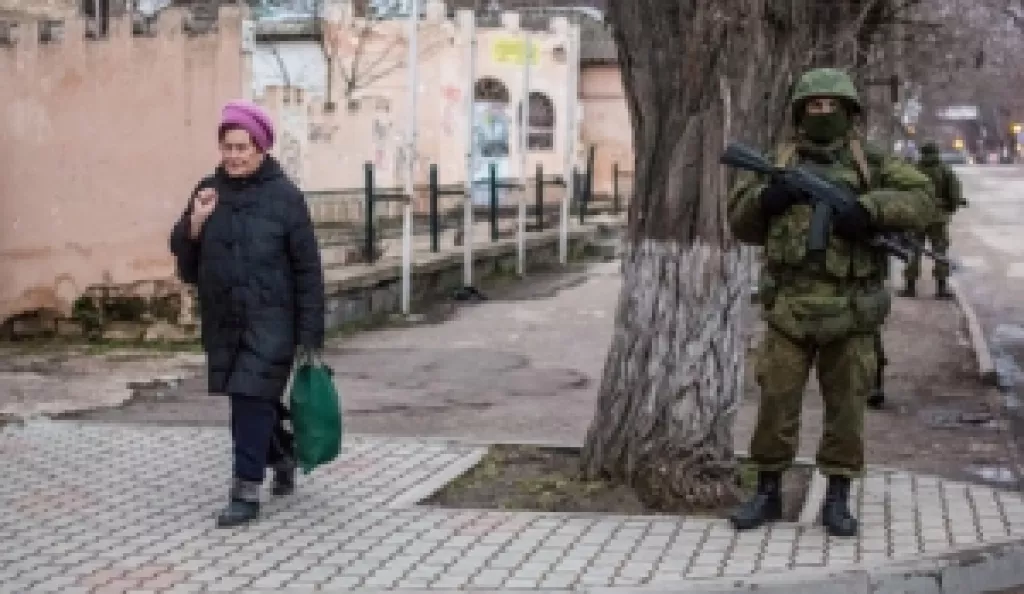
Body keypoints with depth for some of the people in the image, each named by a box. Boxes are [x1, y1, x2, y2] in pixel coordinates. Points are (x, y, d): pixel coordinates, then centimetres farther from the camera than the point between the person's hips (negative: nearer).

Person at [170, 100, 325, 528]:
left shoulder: (284, 196, -8)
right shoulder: (209, 191, 5)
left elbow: (307, 269, -8)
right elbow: (183, 253, 8)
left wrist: (310, 333, -10)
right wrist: (195, 223, -14)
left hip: (270, 320, -5)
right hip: (222, 320, 5)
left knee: (252, 401, -9)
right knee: (251, 400, 17)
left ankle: (247, 492, -2)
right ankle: (284, 454, 41)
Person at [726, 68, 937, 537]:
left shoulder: (870, 163, 4)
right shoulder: (779, 164, 9)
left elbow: (921, 200, -6)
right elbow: (742, 225, 10)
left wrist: (869, 208, -21)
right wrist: (764, 198, -11)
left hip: (850, 311, -1)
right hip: (790, 308, 1)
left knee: (845, 407, 5)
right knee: (776, 402, 2)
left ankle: (837, 500, 16)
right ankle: (767, 494, 15)